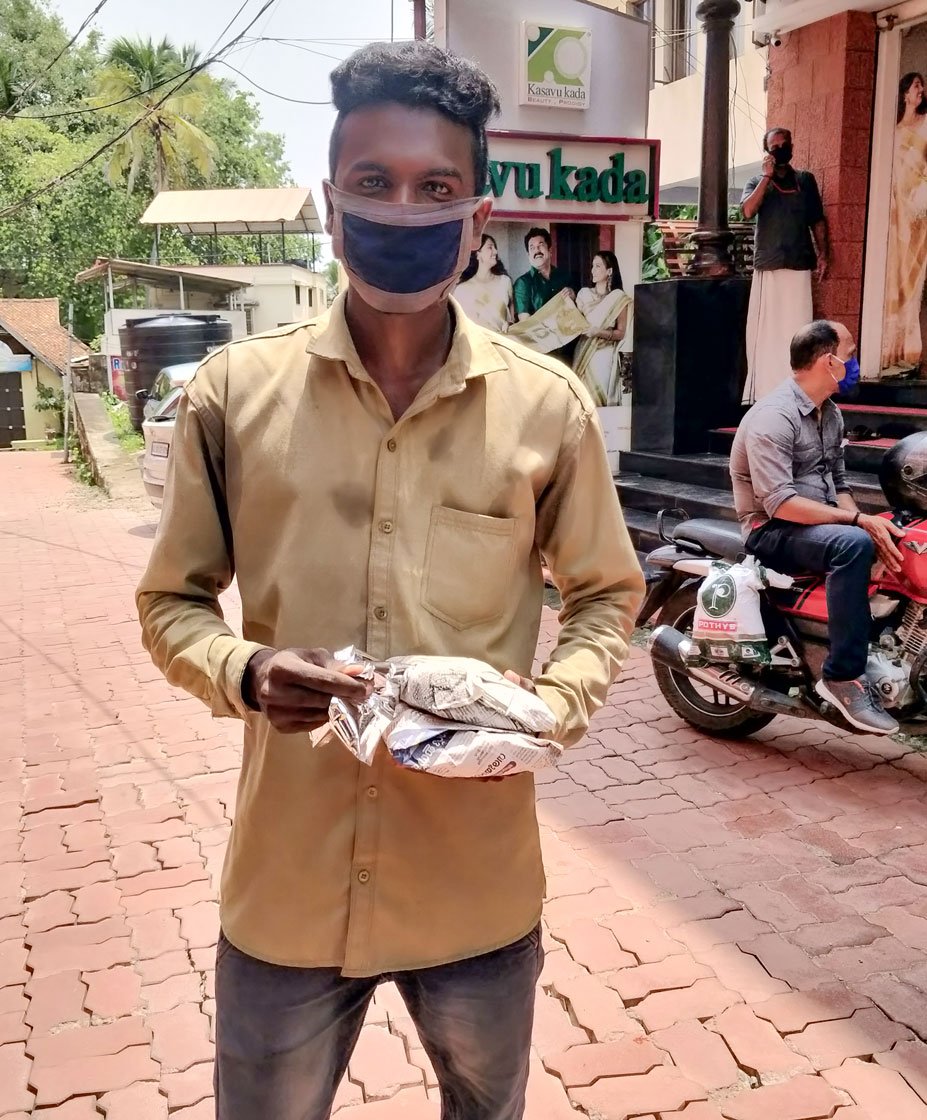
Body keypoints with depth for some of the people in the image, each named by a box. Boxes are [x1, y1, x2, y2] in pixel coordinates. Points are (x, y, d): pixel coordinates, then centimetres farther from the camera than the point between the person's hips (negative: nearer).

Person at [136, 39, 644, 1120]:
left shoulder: (548, 405, -5)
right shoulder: (233, 391, -5)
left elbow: (607, 596, 7)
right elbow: (171, 601, 4)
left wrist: (551, 704, -12)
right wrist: (243, 673, -17)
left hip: (482, 891, 1)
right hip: (286, 886, 0)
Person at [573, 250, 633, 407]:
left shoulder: (619, 298, -1)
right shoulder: (584, 294, 8)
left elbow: (621, 333, -2)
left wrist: (599, 332, -16)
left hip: (604, 354, -3)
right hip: (584, 353, 3)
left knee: (600, 397, -6)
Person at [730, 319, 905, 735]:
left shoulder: (830, 414, 12)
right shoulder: (773, 417, -18)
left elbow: (837, 482, 14)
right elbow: (779, 503, -26)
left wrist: (865, 523, -6)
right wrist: (859, 521, -27)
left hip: (819, 524, 9)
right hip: (773, 531, -9)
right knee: (853, 545, -34)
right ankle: (842, 676, -29)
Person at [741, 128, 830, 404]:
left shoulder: (806, 180, 15)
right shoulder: (757, 181, 11)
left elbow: (817, 220, 15)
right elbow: (748, 210, -9)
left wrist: (823, 253, 4)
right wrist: (768, 175, -7)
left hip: (798, 265, 1)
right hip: (767, 266, 0)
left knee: (796, 329, -4)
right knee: (765, 329, -1)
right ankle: (764, 390, 4)